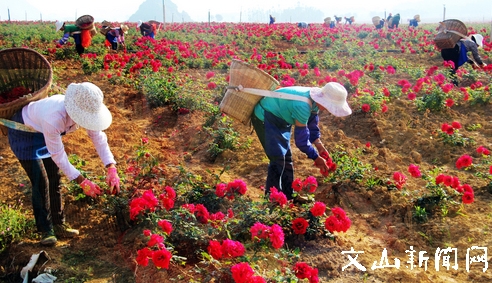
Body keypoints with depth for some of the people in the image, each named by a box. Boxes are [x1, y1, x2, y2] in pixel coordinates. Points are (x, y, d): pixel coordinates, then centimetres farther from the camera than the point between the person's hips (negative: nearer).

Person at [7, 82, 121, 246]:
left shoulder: (86, 110, -26)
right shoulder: (54, 118, -44)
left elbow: (99, 138, -16)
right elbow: (58, 156, -33)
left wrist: (112, 169, -24)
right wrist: (82, 182, -30)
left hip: (44, 133, 6)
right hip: (23, 133, -6)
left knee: (55, 180, 7)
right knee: (41, 183, -9)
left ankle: (58, 225, 19)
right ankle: (45, 230, 7)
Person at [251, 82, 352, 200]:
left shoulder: (315, 99, -8)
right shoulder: (303, 106, -35)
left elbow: (312, 124, 8)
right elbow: (301, 138, -27)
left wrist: (319, 146, -1)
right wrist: (316, 157, -15)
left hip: (279, 118, 10)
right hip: (264, 117, -10)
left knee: (287, 158, 13)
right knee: (278, 160, -12)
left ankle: (288, 197, 24)